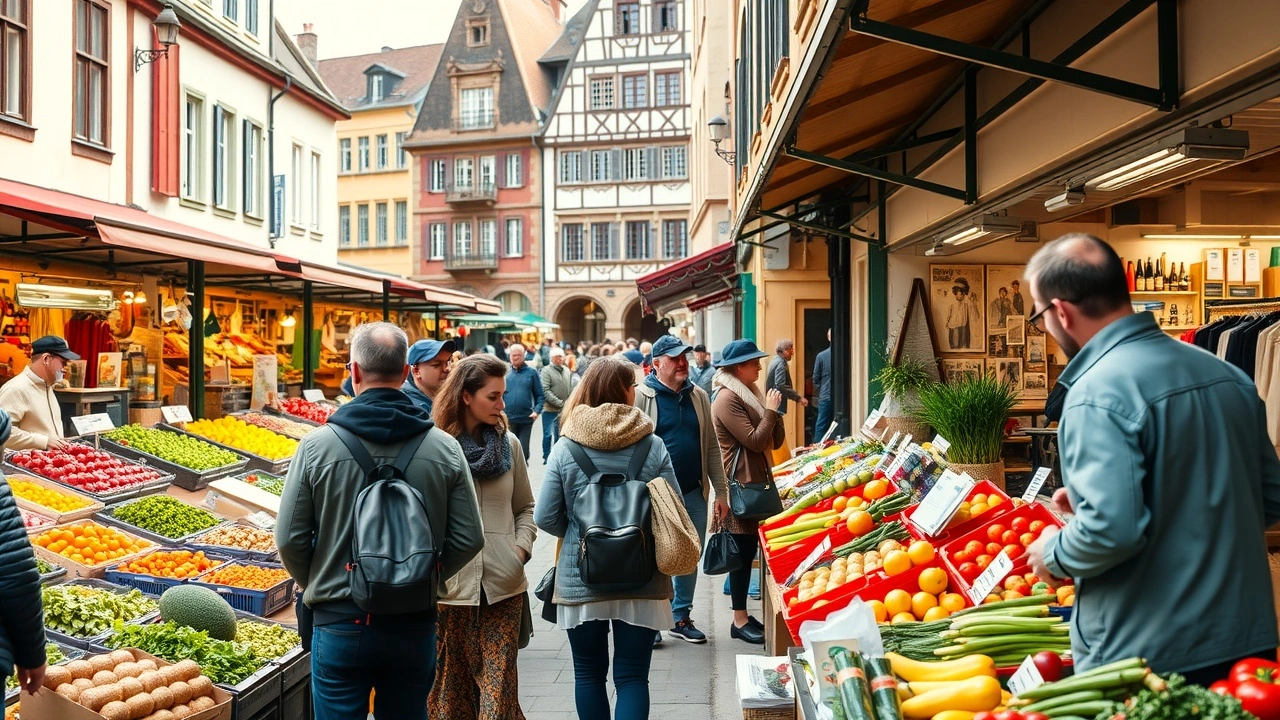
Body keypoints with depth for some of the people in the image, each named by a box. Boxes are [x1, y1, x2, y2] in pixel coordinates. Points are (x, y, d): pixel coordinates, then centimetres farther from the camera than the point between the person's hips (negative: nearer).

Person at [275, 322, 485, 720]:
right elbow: (468, 539, -4)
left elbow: (289, 539, -7)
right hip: (415, 625, 2)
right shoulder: (445, 448, -7)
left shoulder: (318, 445, -11)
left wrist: (317, 585, 12)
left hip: (340, 625, -1)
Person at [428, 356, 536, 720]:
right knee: (453, 684, 9)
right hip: (450, 585, -2)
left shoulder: (509, 443, 6)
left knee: (500, 685, 2)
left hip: (503, 585, 2)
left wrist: (522, 547, 1)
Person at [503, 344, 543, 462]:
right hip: (508, 419, 1)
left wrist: (537, 411, -12)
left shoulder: (531, 373, 2)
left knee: (524, 450, 4)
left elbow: (540, 395, 2)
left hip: (526, 419, -1)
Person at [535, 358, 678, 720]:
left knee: (589, 673, 16)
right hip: (641, 582, 0)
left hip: (580, 581, 1)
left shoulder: (565, 448, -7)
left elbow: (546, 518, -7)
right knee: (632, 676, 8)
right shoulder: (653, 447, -8)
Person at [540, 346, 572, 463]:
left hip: (564, 410, 5)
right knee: (548, 434, -3)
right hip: (549, 409, -5)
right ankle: (547, 456, 8)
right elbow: (545, 390, -14)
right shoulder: (546, 371, -7)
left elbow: (571, 388, 14)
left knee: (559, 434, 12)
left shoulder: (567, 371, 10)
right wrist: (559, 403, -17)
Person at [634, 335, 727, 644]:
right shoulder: (641, 396, -7)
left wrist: (720, 491, 7)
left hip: (694, 493, 5)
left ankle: (681, 617, 27)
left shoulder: (698, 396, 8)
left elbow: (711, 447, 10)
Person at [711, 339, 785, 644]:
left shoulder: (750, 395, 16)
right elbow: (755, 441, -20)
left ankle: (743, 615, 17)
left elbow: (776, 441, 13)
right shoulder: (727, 399, -13)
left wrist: (774, 411, -2)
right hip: (740, 485, -9)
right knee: (743, 549, -4)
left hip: (757, 482, 9)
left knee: (750, 548, 10)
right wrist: (770, 411, -10)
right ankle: (740, 620, 4)